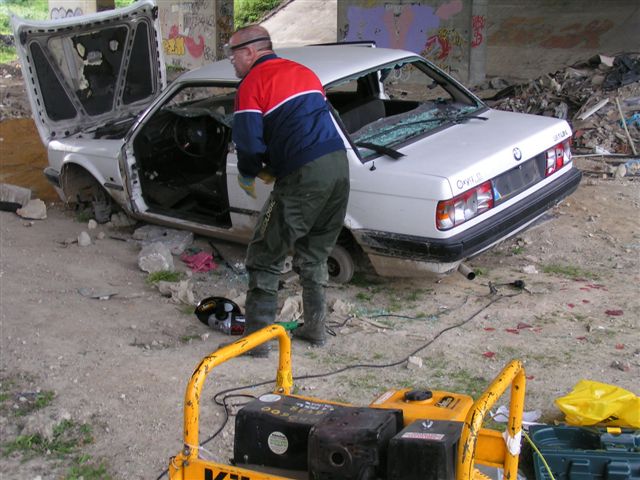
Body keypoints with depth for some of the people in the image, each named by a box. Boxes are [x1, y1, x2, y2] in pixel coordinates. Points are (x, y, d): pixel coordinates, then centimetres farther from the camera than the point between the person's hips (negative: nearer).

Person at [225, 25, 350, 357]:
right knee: (313, 255, 22)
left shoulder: (253, 84, -2)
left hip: (304, 177, -8)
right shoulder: (303, 72, 23)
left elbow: (250, 145, -10)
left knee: (265, 259, 4)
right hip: (339, 165, 8)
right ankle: (315, 329, 27)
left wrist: (248, 176, 11)